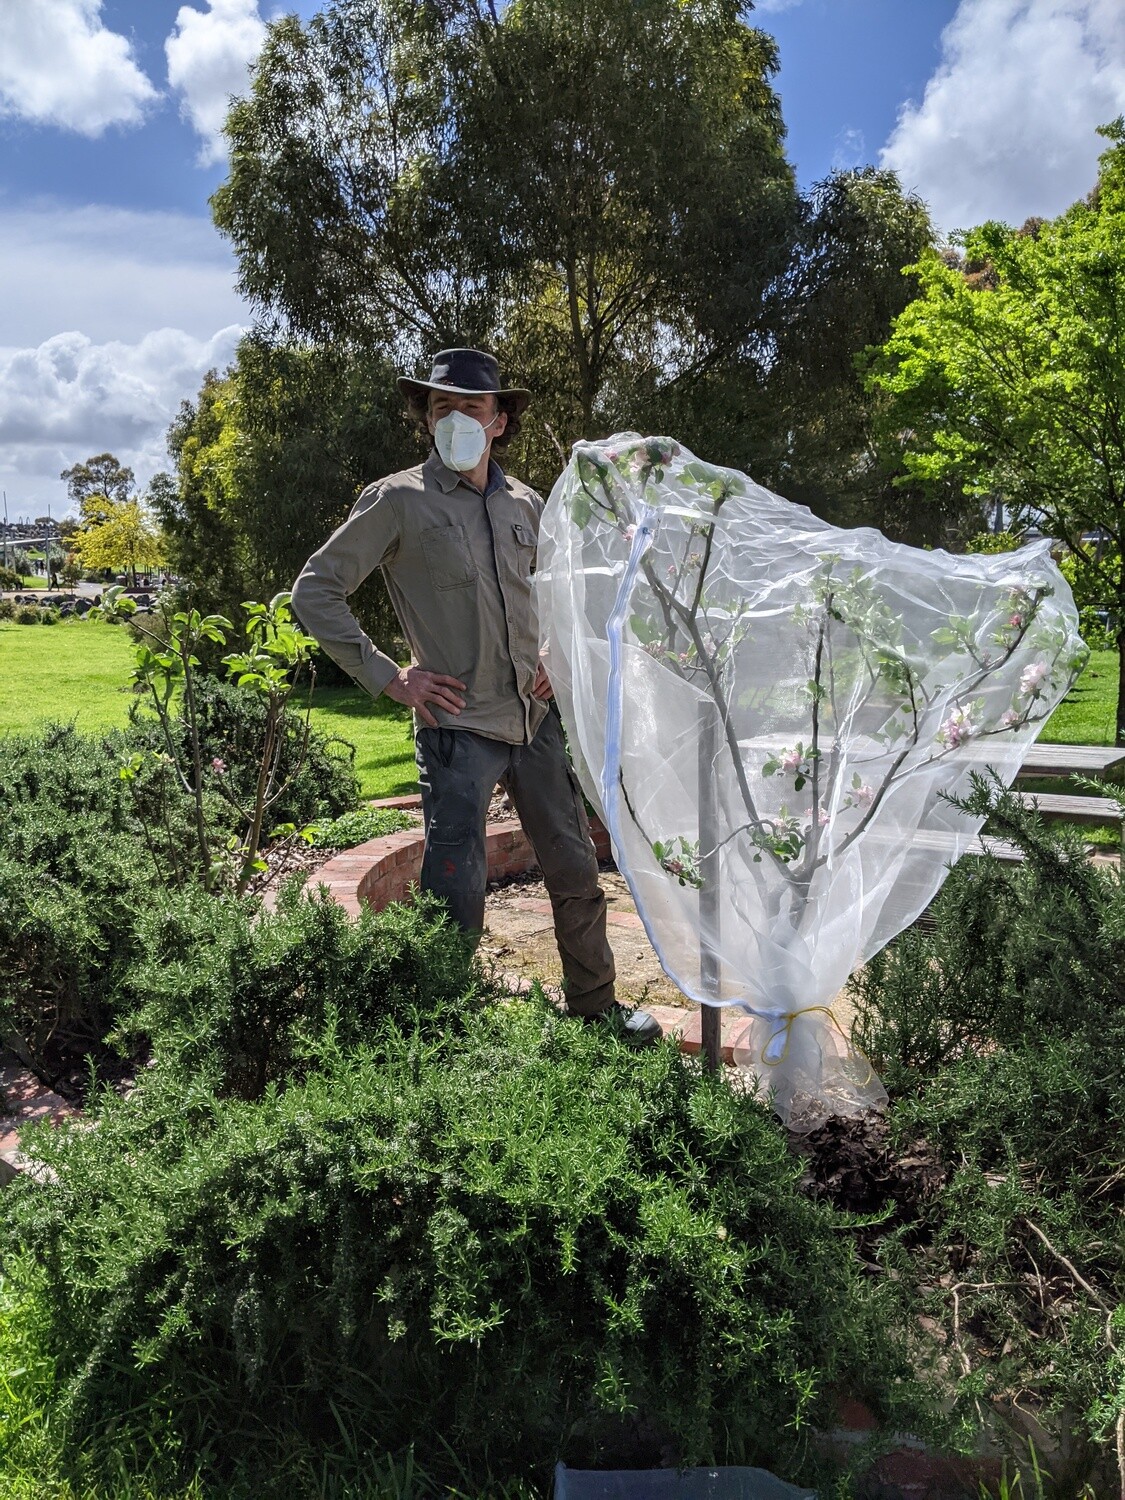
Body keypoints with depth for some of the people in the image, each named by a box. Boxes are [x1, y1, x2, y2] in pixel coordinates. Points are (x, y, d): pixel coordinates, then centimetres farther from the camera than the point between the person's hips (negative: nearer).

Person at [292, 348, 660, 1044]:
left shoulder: (524, 503, 10)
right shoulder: (398, 501, -5)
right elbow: (315, 590, -5)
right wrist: (388, 676, -10)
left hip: (537, 718, 6)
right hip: (459, 727, -5)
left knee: (577, 874, 14)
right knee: (457, 901, -2)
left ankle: (596, 1007, 33)